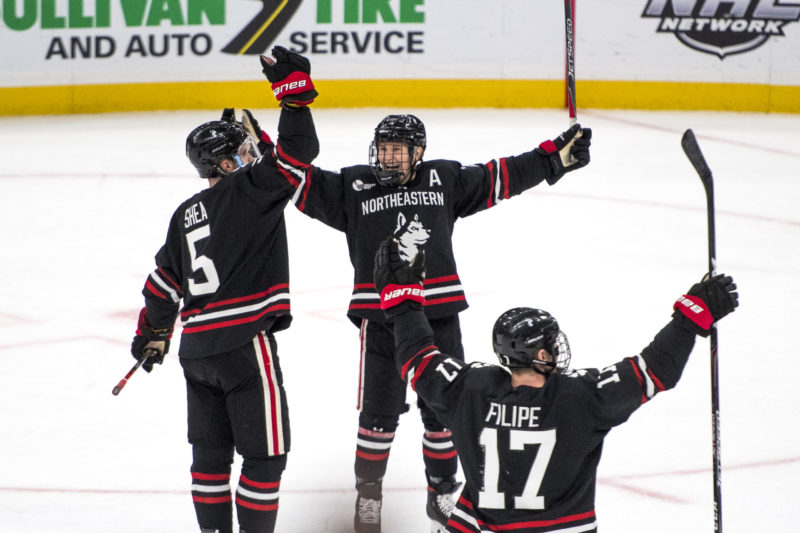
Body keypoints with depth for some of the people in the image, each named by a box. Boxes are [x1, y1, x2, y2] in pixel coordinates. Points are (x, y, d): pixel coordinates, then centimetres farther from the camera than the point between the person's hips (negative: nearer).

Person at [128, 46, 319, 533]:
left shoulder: (186, 214, 14)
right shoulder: (247, 191, -7)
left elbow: (165, 281, 19)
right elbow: (295, 153, -18)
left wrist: (153, 334, 31)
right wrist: (295, 89, -13)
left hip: (197, 347, 8)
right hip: (245, 343, -8)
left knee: (211, 452, 16)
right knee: (265, 454, -1)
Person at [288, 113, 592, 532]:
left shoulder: (445, 180, 7)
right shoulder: (352, 187, 2)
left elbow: (500, 177, 10)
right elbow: (302, 183, -1)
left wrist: (556, 156, 7)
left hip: (439, 317, 2)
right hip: (381, 320, -2)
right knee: (379, 415, 0)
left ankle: (442, 495, 27)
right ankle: (368, 497, 16)